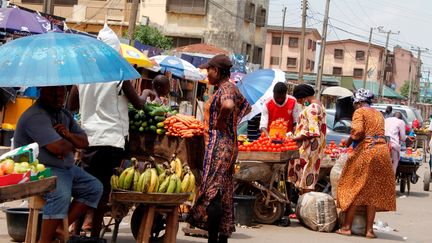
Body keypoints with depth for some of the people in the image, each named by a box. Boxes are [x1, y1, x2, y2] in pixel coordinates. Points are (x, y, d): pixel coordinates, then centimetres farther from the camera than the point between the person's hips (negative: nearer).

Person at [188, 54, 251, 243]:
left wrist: (219, 123, -20)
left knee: (212, 192, -10)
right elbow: (246, 107, 31)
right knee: (224, 194, 11)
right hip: (228, 143, 10)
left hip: (219, 144, -10)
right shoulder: (231, 88, 15)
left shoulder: (225, 88, -13)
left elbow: (228, 105, -36)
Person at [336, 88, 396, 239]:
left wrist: (348, 142, 2)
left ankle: (347, 227, 3)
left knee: (355, 188, 2)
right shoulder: (378, 114, 20)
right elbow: (380, 133, 12)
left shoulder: (360, 112, 0)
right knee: (373, 191, 9)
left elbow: (357, 131, -15)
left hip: (365, 151, -6)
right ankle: (369, 229, 7)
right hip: (382, 150, 6)